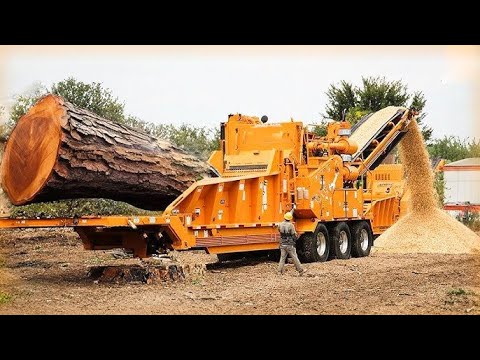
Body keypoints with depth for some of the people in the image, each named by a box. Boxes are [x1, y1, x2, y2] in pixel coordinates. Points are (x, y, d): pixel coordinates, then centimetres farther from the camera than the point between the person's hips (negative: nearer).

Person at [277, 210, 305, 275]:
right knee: (294, 257, 2)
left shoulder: (281, 224, 0)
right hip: (290, 245, -4)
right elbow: (294, 236, -10)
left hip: (282, 244, 4)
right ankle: (300, 270, 8)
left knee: (282, 257, 9)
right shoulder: (291, 225, -14)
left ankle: (280, 271, 3)